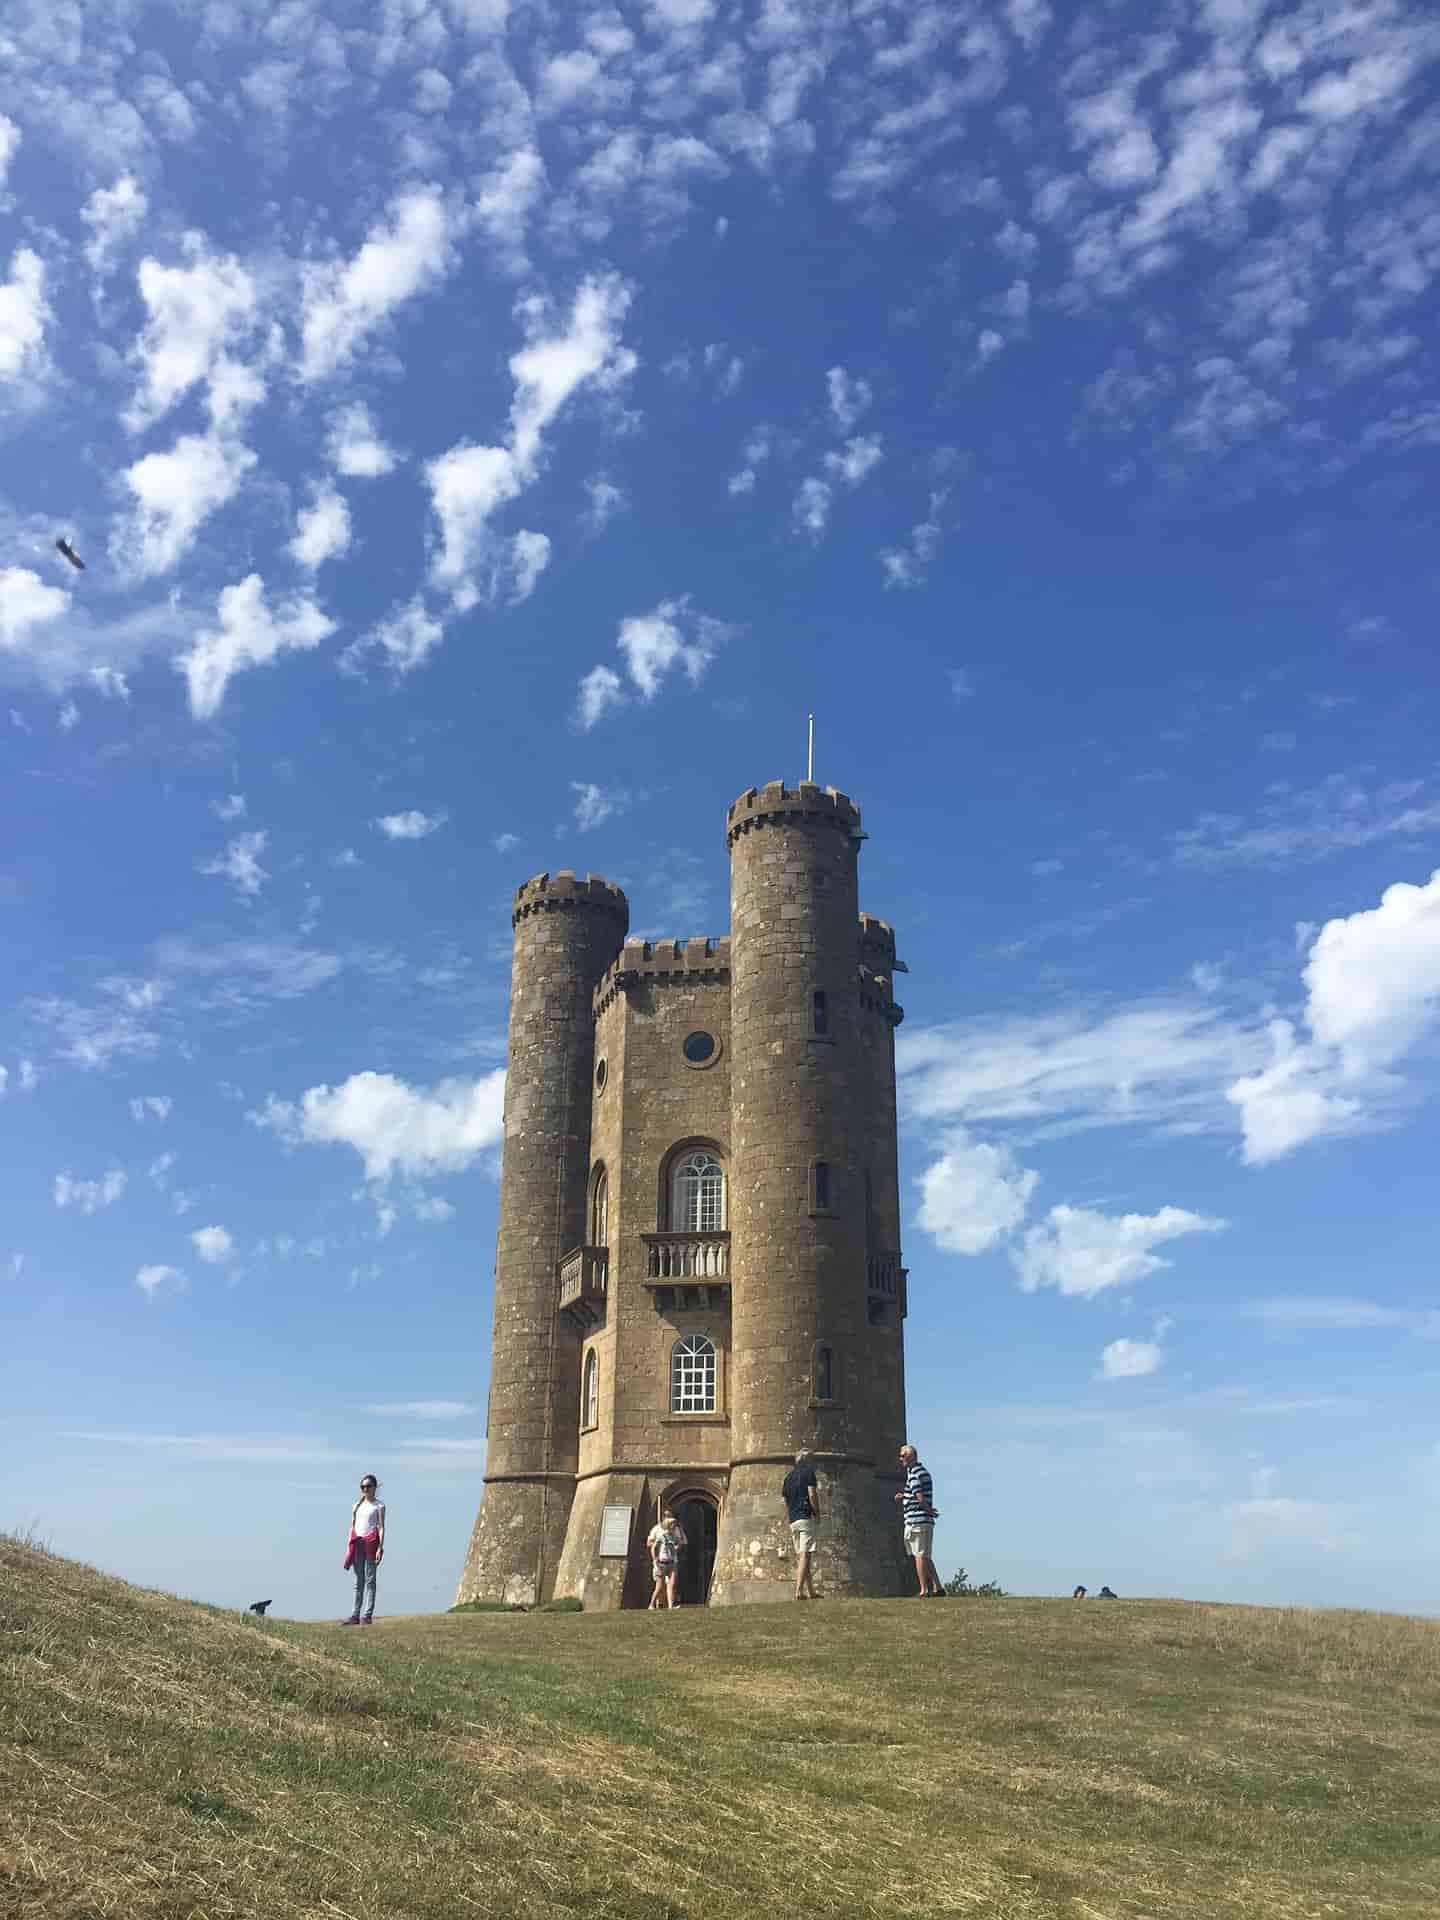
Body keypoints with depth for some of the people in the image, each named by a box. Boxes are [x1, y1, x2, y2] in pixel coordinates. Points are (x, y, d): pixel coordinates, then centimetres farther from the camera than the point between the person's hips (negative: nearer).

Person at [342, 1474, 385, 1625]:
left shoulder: (379, 1505, 2)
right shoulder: (357, 1505, 16)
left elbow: (381, 1527, -3)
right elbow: (352, 1526, 16)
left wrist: (380, 1548, -12)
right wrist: (349, 1547, 9)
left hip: (371, 1542, -5)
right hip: (357, 1542, 5)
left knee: (369, 1579, -4)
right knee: (358, 1580, 7)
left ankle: (367, 1615, -3)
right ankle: (356, 1615, 9)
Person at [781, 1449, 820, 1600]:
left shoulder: (787, 1477, 19)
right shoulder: (808, 1472, -2)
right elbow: (812, 1495, -12)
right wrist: (817, 1513, 0)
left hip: (792, 1521, 7)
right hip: (805, 1518, -7)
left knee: (800, 1556, 10)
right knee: (805, 1555, -11)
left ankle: (811, 1592, 12)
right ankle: (799, 1591, -19)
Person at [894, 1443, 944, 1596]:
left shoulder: (913, 1473, -13)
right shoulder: (924, 1471, 18)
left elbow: (920, 1499, -19)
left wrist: (931, 1511, -3)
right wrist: (903, 1496, 12)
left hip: (917, 1520, -10)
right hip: (926, 1520, 10)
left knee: (920, 1556, -5)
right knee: (925, 1557, 13)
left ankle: (924, 1591, -4)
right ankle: (937, 1588, 11)